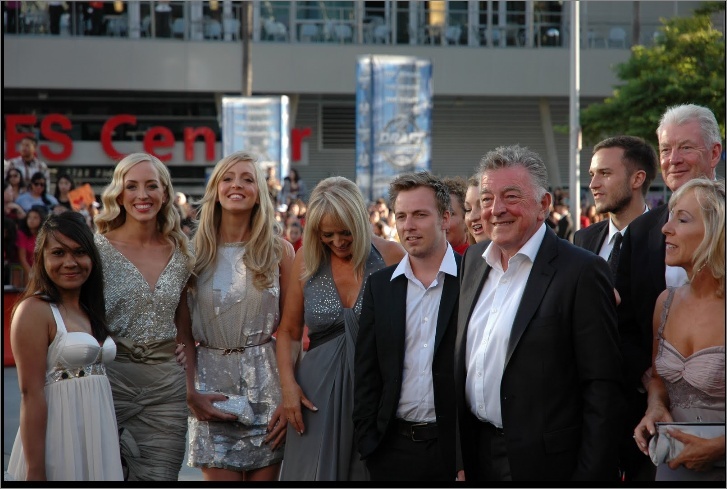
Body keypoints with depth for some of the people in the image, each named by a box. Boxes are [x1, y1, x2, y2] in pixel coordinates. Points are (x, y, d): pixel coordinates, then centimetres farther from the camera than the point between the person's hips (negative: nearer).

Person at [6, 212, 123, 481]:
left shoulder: (91, 311, 12)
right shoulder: (34, 310, -12)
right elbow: (31, 393, -17)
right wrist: (35, 472, -21)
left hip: (98, 434, 8)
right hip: (60, 436, -7)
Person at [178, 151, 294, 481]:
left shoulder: (278, 250, 3)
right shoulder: (195, 250, 3)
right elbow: (183, 332, 4)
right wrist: (190, 392, -7)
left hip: (265, 380, 0)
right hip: (211, 382, 0)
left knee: (264, 475, 4)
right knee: (220, 475, -2)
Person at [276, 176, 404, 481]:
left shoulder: (390, 256, -4)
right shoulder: (306, 260, 3)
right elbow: (288, 331, 9)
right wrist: (288, 385, -4)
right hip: (317, 395, 2)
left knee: (369, 472, 4)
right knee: (315, 470, 1)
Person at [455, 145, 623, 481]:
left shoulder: (581, 271, -11)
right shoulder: (472, 264, 10)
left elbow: (602, 387, -13)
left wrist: (590, 475, -17)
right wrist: (459, 459, 11)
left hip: (547, 463, -6)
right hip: (476, 459, 6)